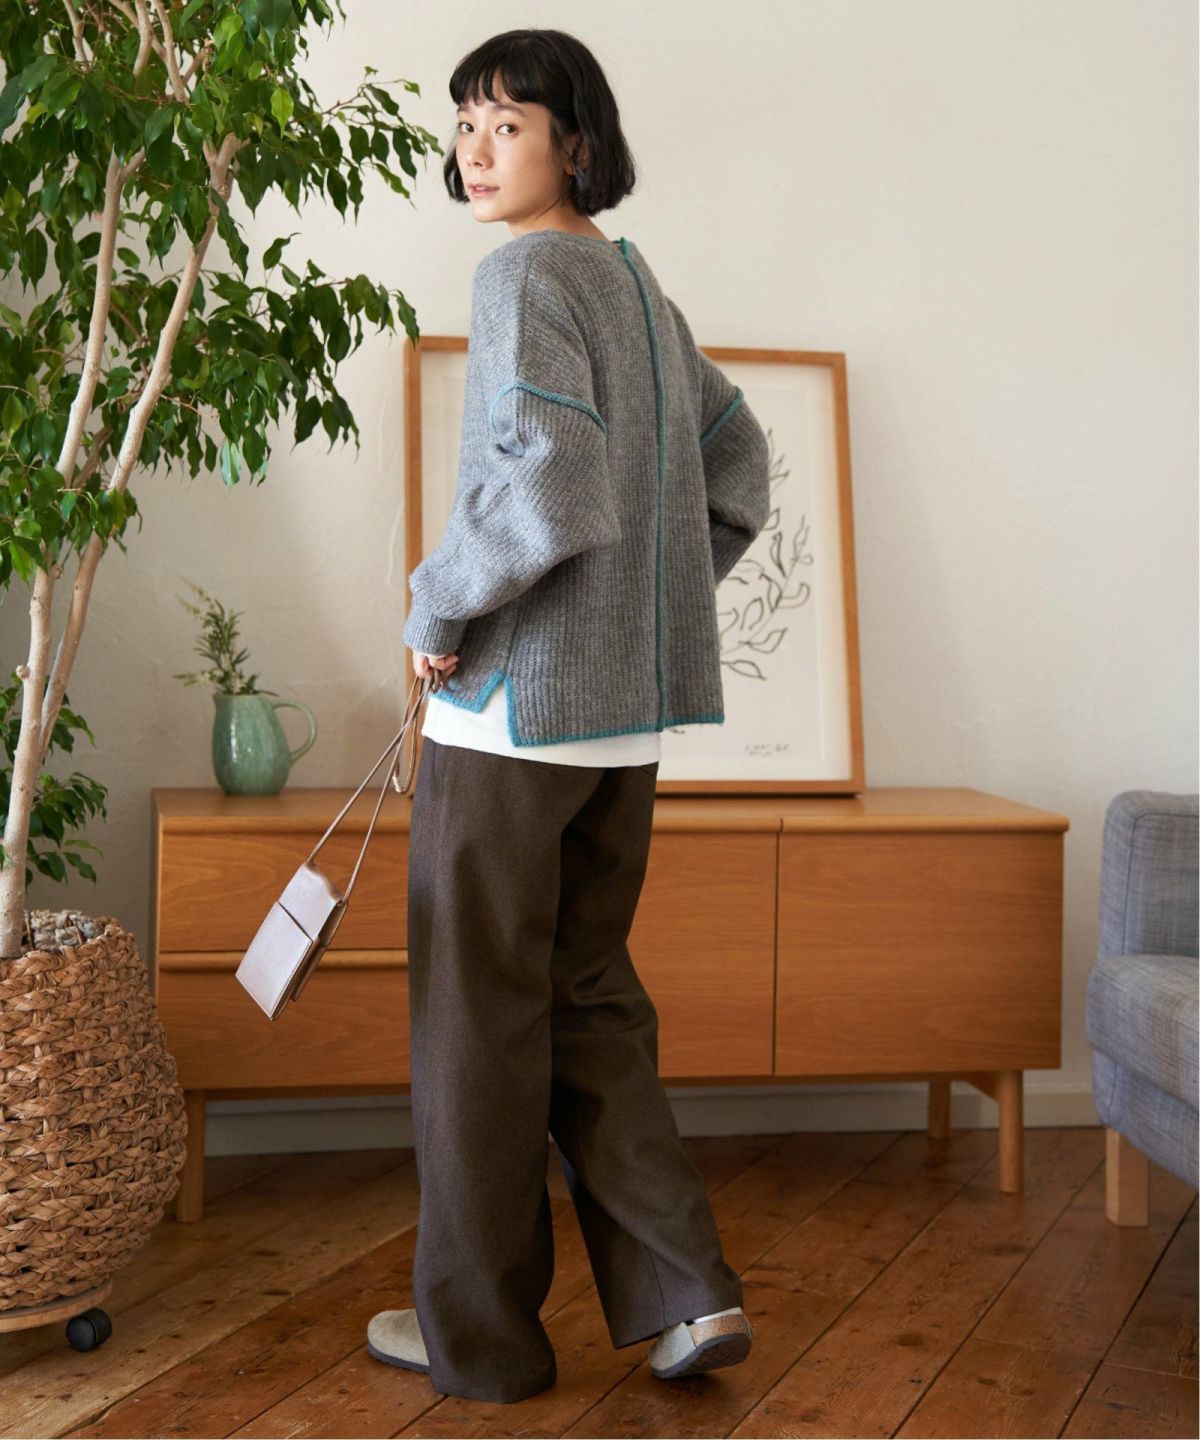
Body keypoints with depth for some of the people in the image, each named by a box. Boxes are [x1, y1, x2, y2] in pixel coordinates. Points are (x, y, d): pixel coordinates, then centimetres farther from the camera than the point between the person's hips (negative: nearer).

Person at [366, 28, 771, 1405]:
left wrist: (437, 606, -11)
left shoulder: (522, 274, -12)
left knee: (479, 1014, 4)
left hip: (514, 700, -8)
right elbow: (740, 466, 23)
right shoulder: (641, 285, 15)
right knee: (587, 999, 16)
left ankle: (478, 1331, 18)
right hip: (627, 710, 8)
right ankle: (686, 1292, 13)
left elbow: (549, 490, -25)